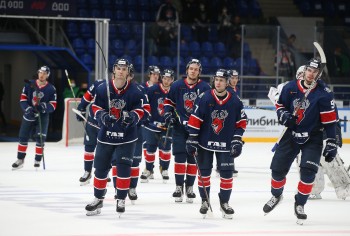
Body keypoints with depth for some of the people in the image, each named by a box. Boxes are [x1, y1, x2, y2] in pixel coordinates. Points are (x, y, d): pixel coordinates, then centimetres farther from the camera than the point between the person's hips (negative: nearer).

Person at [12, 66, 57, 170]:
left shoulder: (51, 89, -6)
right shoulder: (30, 84, -2)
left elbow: (53, 105, -7)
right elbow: (23, 98, -2)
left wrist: (44, 106, -27)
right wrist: (27, 109, -18)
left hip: (43, 116, -2)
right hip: (29, 115, 2)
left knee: (40, 138, -9)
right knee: (23, 137, 6)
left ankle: (38, 160, 6)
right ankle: (20, 160, 18)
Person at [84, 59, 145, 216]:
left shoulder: (135, 91, -8)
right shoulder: (103, 89, -6)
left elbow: (140, 110, -1)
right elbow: (96, 108, 1)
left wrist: (132, 116, -22)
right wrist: (103, 116, -18)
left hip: (126, 136, -2)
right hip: (106, 134, 2)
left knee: (123, 167, -7)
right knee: (101, 167, 8)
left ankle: (121, 199, 7)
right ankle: (98, 199, 23)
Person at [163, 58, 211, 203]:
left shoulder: (205, 88, -1)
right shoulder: (177, 86, 1)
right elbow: (168, 101, 13)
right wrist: (168, 114, -3)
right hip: (179, 127, 0)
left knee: (193, 158, 5)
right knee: (180, 157, -1)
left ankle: (189, 187, 13)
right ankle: (179, 187, 6)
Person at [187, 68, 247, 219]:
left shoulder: (235, 101, -4)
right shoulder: (205, 99, -9)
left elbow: (241, 122, 4)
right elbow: (194, 120, -7)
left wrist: (237, 141, -2)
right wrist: (192, 140, -10)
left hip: (225, 144, 1)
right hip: (205, 143, -1)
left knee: (227, 173, -1)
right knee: (204, 172, 4)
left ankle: (224, 202, 14)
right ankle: (205, 201, 18)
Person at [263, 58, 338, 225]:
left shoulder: (324, 94, -13)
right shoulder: (290, 88, -4)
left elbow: (330, 121, -12)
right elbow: (280, 105, 11)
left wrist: (331, 144, -14)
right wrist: (283, 115, -11)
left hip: (312, 138, -3)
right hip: (291, 134, 3)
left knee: (308, 172, -15)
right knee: (278, 168, 5)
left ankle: (300, 204, 3)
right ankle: (276, 195, 34)